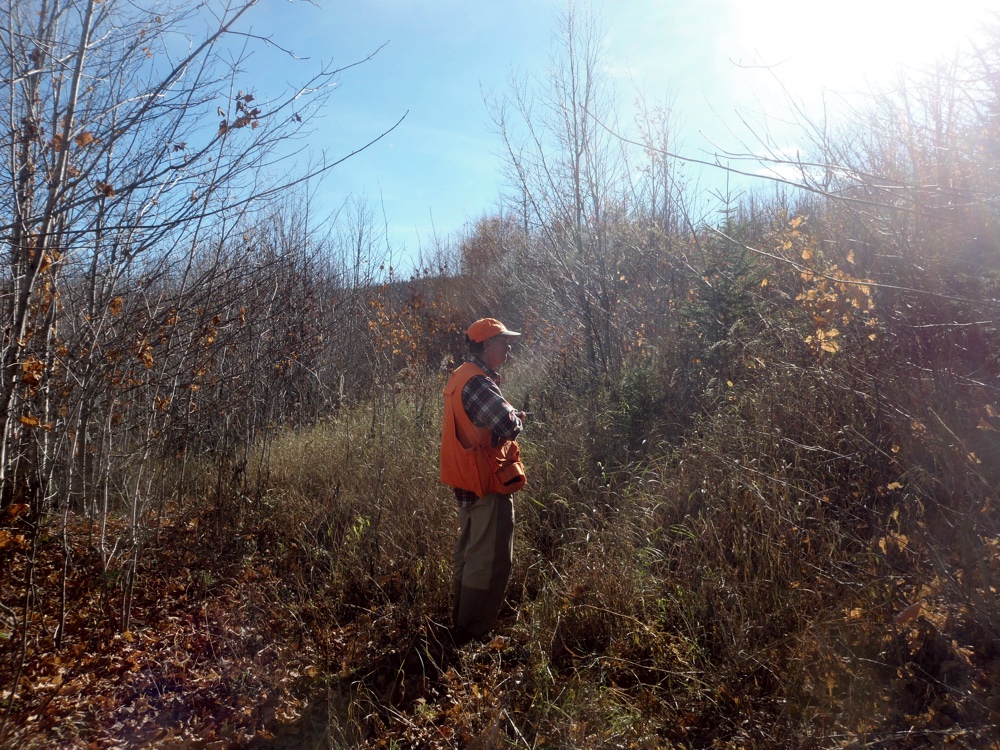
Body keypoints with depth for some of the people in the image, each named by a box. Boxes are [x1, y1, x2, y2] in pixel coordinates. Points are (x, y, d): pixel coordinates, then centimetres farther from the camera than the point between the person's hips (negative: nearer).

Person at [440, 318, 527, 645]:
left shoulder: (461, 377, 13)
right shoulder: (478, 381, -20)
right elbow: (509, 426, -29)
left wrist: (509, 418, 6)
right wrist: (519, 417, -6)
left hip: (469, 482, 11)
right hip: (488, 482, -11)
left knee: (470, 554, 19)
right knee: (491, 560, -4)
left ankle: (461, 625, 31)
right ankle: (473, 633, 4)